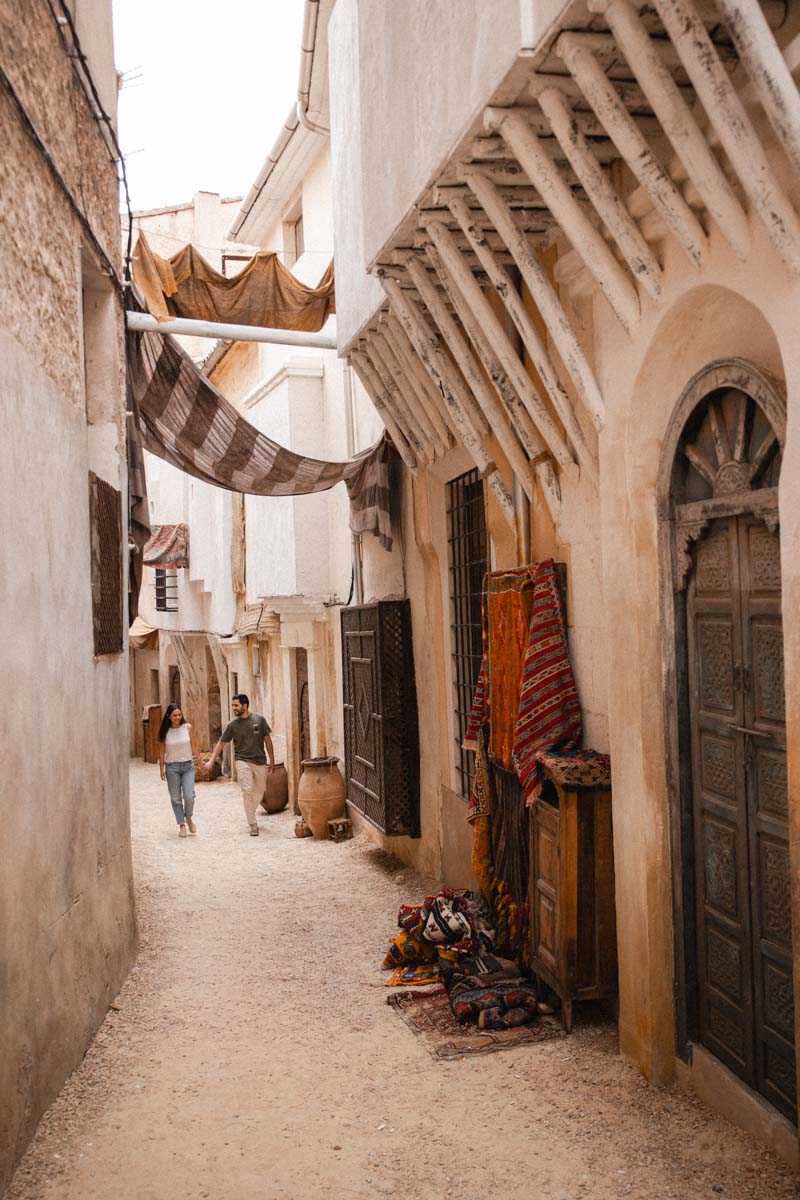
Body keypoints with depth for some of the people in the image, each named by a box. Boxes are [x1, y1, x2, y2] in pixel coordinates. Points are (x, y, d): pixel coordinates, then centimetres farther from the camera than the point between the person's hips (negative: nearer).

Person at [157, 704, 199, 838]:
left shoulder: (188, 728, 0)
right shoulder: (165, 732, 0)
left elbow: (193, 746, 6)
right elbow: (161, 751, 4)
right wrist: (162, 769, 2)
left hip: (188, 766, 0)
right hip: (172, 767, 0)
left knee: (189, 795, -11)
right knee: (176, 798, 3)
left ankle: (188, 818, 15)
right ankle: (181, 825, 14)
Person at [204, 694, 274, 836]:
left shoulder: (259, 719, -1)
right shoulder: (232, 725, -2)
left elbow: (267, 739, 6)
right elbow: (221, 743, 2)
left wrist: (272, 760, 8)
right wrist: (211, 760, -6)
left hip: (260, 761, 2)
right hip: (243, 762, -2)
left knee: (259, 791, 10)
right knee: (248, 791, -11)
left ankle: (250, 813, 36)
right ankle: (253, 825, -5)